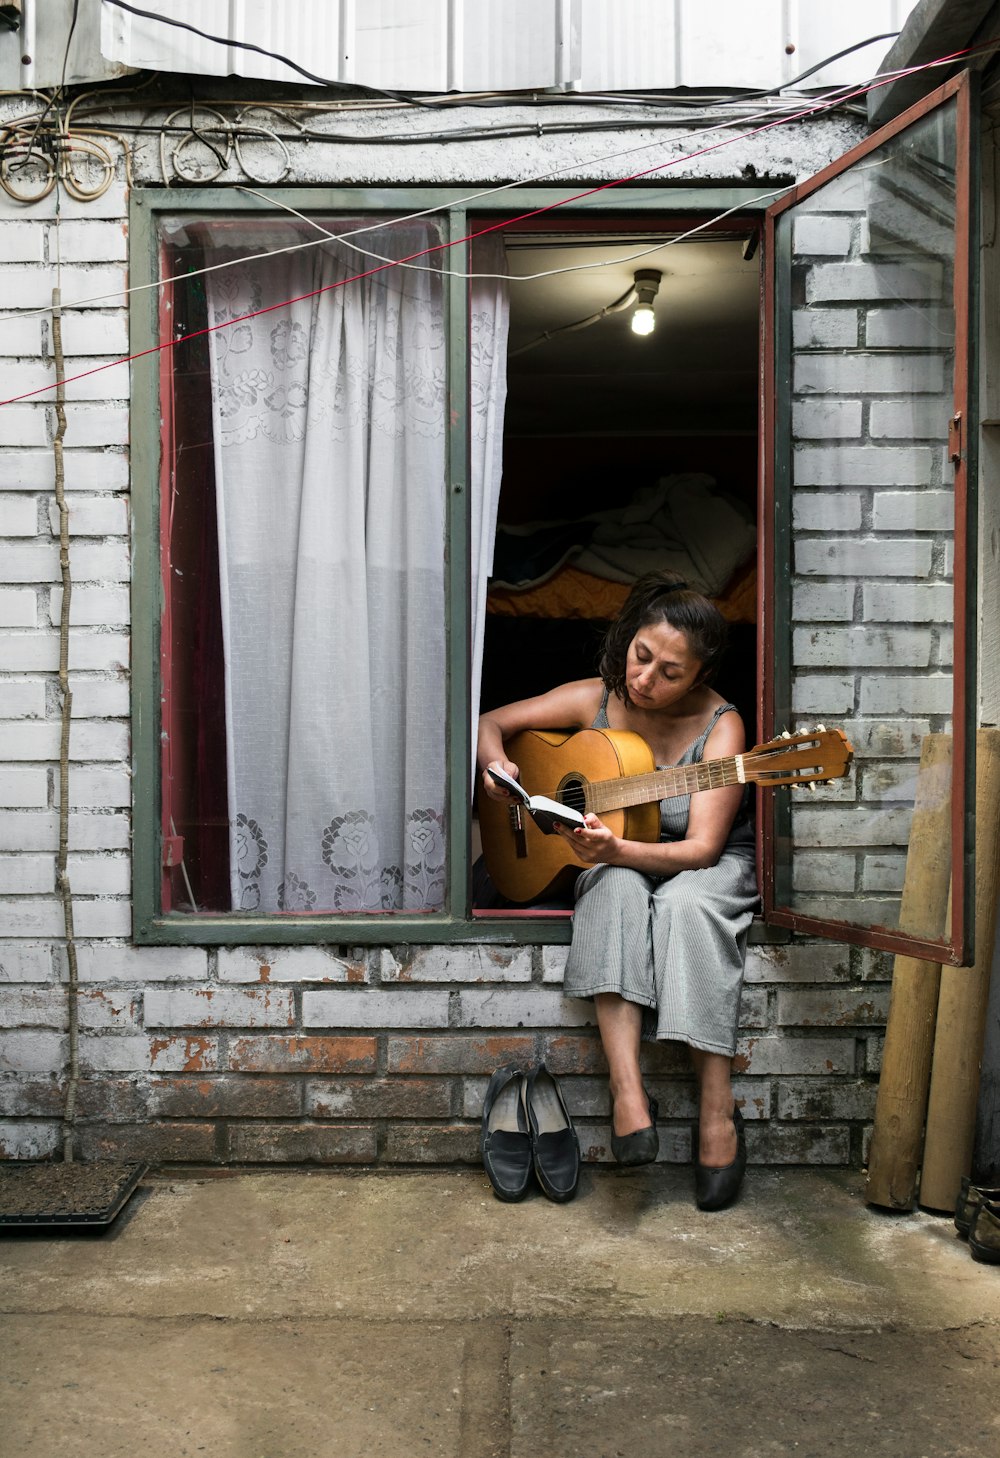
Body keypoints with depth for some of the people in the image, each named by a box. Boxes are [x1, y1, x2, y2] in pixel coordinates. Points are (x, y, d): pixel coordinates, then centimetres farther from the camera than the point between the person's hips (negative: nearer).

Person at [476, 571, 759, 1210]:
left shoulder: (720, 727, -17)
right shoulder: (595, 699, -7)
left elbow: (702, 847, -23)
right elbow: (491, 723, 3)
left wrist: (617, 849, -41)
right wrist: (497, 765, -22)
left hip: (707, 868, -2)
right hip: (615, 864, 3)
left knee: (686, 902, -37)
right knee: (617, 890, -34)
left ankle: (718, 1111, -31)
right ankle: (628, 1090, -41)